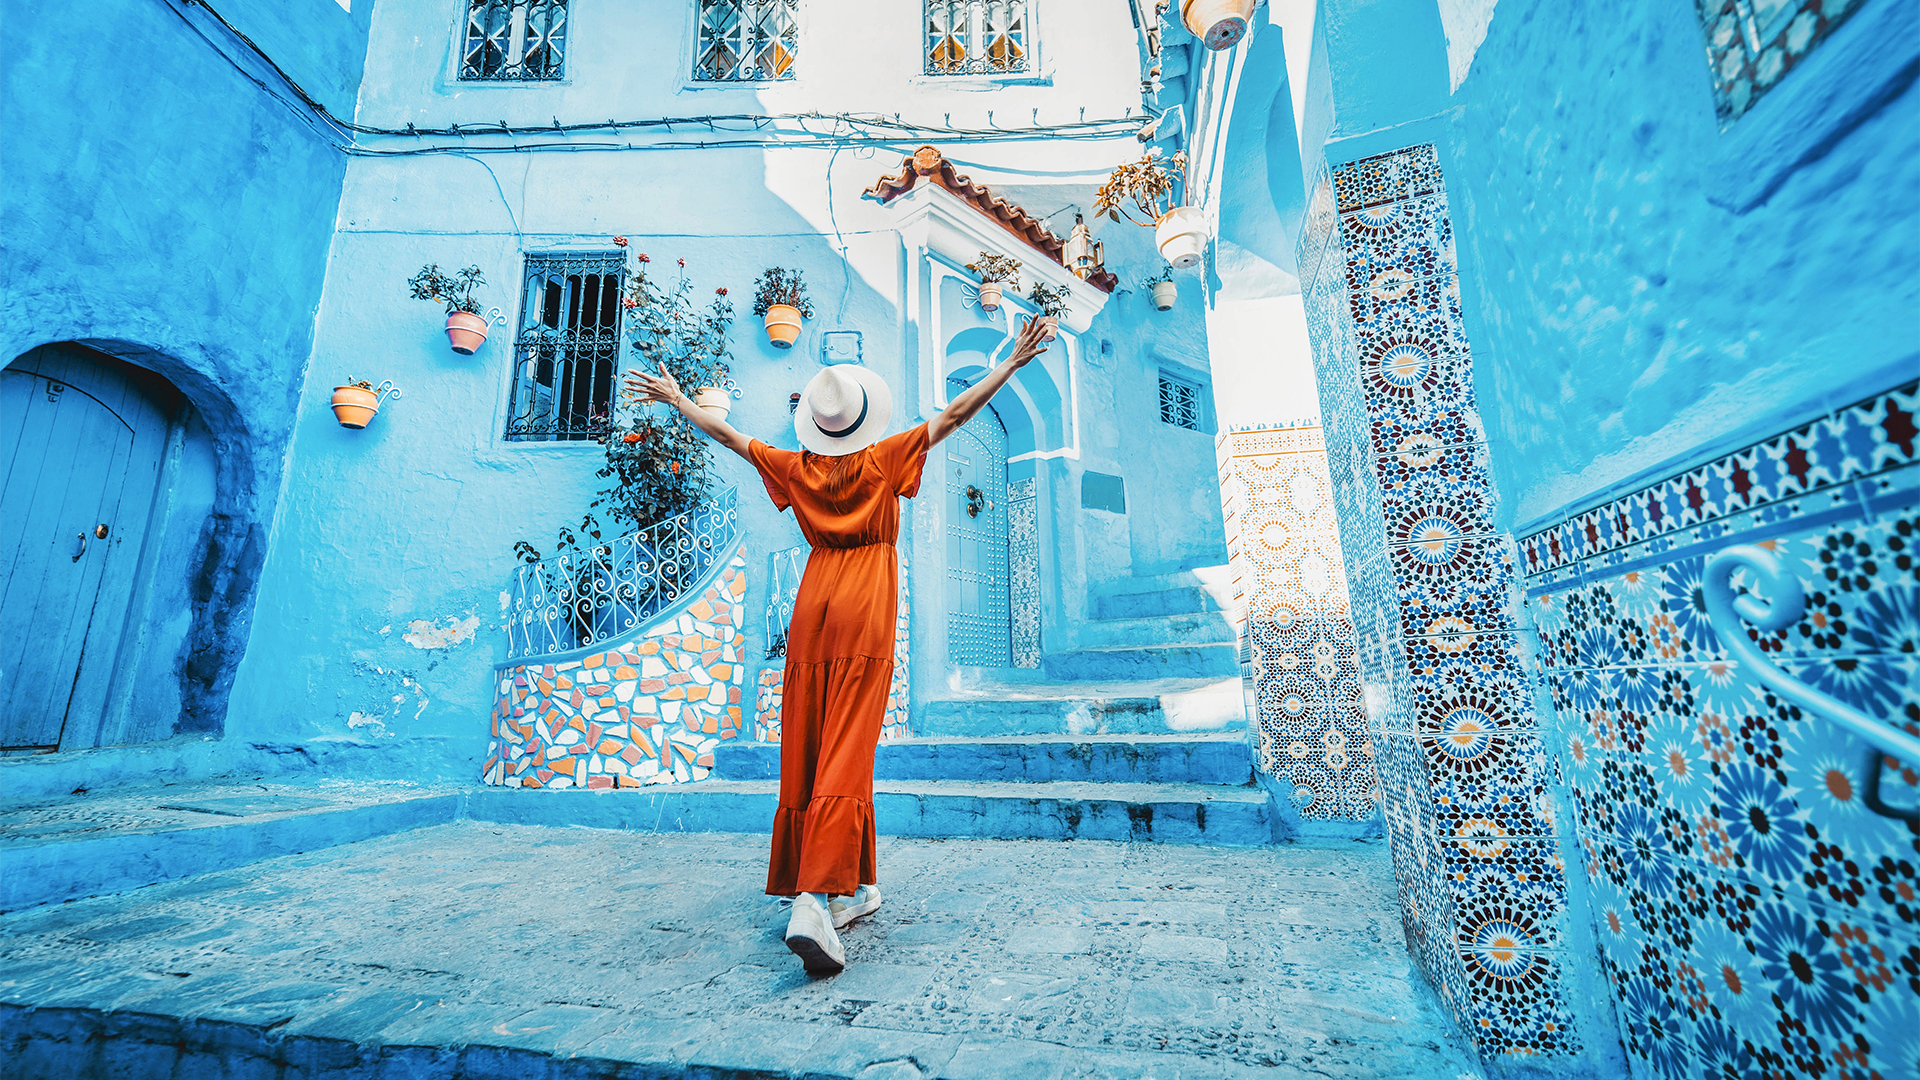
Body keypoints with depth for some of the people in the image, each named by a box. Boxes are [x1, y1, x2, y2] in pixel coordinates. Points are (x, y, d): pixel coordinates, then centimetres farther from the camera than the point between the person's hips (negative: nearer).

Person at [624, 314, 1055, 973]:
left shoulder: (798, 468, 8)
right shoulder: (884, 460, 0)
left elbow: (727, 435, 19)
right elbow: (954, 416, 1)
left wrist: (675, 399, 35)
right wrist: (1011, 363, 7)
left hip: (812, 605, 4)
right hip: (865, 610, -4)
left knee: (804, 755, 10)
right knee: (846, 758, -8)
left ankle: (854, 889, 21)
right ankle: (815, 901, -16)